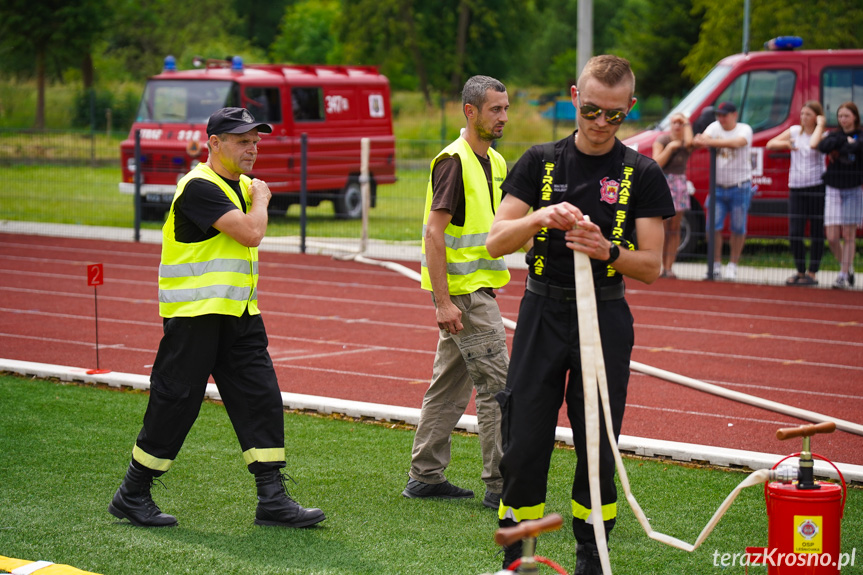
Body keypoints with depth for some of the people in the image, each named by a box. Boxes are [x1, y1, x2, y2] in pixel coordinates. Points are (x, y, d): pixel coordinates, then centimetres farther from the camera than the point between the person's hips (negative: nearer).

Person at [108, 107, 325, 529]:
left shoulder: (242, 185, 14)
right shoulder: (200, 186, -15)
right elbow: (251, 232, -24)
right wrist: (261, 198, -5)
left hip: (238, 315, 9)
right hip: (194, 315, -8)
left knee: (261, 397, 0)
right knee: (175, 403, -3)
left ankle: (272, 500, 2)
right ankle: (132, 496, 10)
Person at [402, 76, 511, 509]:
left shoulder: (494, 162, 14)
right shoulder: (453, 161, -14)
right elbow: (434, 232, -18)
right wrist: (442, 301, -22)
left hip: (478, 288, 9)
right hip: (462, 292, -9)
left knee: (451, 385, 13)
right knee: (496, 384, -9)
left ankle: (426, 475, 20)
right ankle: (500, 485, -5)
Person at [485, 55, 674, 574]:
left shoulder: (642, 174, 1)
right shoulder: (540, 162, 4)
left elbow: (652, 266, -2)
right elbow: (496, 240, -3)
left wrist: (606, 250, -22)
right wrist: (540, 218, -21)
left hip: (605, 317, -1)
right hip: (543, 312, 1)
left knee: (598, 449, 2)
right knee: (525, 444, -1)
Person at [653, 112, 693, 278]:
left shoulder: (686, 142, 6)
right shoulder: (662, 140, 2)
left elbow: (689, 143, -20)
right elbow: (657, 163, -9)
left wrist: (687, 124, -7)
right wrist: (670, 147, -14)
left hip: (679, 184, 2)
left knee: (674, 229, 1)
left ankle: (668, 267, 2)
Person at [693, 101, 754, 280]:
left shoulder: (744, 129, -7)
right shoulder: (715, 127, 4)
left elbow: (737, 143, -29)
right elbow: (704, 138, -16)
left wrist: (711, 142, -42)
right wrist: (699, 141, -43)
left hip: (739, 187, -3)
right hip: (718, 187, 3)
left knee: (738, 228, 2)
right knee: (713, 226, -3)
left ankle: (732, 265, 13)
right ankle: (716, 264, 7)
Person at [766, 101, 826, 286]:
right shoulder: (795, 131, 11)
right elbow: (770, 144, 8)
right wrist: (785, 143, -8)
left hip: (817, 187, -4)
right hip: (796, 188, 4)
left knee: (816, 233, 0)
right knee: (794, 233, 1)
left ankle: (812, 273, 7)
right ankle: (800, 271, 15)